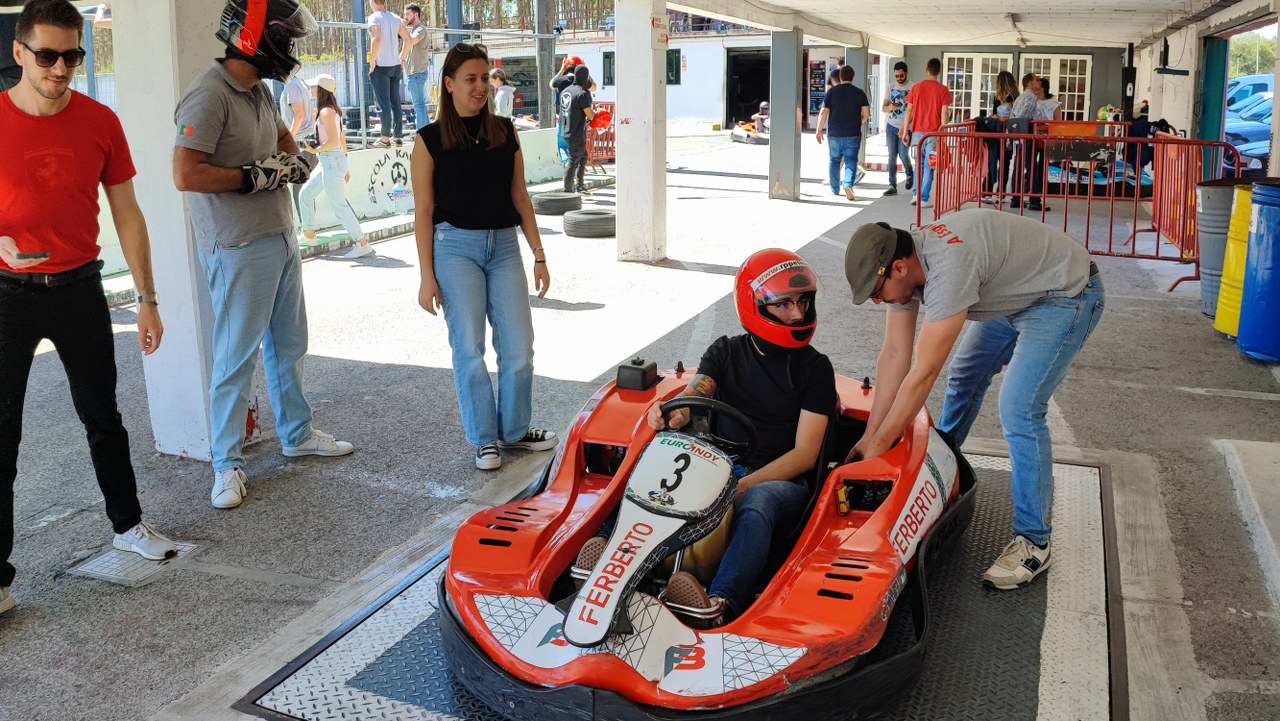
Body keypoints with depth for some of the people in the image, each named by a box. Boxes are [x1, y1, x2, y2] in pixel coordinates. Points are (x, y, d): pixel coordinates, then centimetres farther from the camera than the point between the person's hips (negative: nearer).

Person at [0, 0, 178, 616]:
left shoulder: (99, 122, -2)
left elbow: (127, 214, 3)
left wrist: (147, 299, 3)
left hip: (79, 287, 2)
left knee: (102, 416, 15)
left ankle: (127, 523, 35)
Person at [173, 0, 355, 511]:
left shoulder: (259, 91, 11)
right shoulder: (210, 96, -18)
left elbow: (284, 138, 27)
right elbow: (186, 175, -26)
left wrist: (291, 161, 4)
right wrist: (256, 175, -19)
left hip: (281, 238, 9)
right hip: (239, 251, -9)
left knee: (288, 346, 19)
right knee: (236, 357, -1)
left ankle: (297, 434, 35)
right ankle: (227, 464, 10)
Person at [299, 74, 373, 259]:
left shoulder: (326, 112, -15)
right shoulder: (333, 110, 13)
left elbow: (333, 141, -23)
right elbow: (342, 139, 16)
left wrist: (314, 150, -10)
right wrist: (344, 168, 20)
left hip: (332, 161, -10)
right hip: (327, 162, 10)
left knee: (339, 205, -6)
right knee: (305, 194, 18)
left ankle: (362, 244, -3)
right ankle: (309, 234, 28)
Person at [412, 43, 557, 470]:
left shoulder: (505, 132, 9)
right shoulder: (430, 140, -1)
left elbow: (520, 197, 12)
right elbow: (424, 211, -2)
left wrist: (538, 254, 9)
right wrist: (426, 276, -6)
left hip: (504, 246, 3)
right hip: (455, 246, -3)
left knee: (519, 347, 2)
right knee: (469, 347, -2)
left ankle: (515, 430, 21)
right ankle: (484, 439, 13)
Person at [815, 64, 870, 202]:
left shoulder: (832, 91, -2)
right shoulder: (859, 93, 1)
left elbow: (824, 112, -5)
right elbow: (866, 114, -2)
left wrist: (819, 130, 2)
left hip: (834, 133, 0)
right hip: (853, 134, 0)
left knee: (834, 161, 14)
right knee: (851, 160, 1)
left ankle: (835, 189, 20)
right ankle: (848, 185, -22)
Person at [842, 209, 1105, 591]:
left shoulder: (949, 267, -37)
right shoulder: (901, 261, -10)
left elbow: (923, 374, -32)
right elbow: (894, 356, -7)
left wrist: (878, 445, -23)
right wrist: (868, 437, -7)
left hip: (1068, 296, -9)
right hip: (1015, 294, 9)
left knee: (1018, 410, -17)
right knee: (965, 377, 18)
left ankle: (1033, 542, -5)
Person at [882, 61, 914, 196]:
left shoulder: (914, 88, -6)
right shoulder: (890, 87, 6)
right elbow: (883, 107, 6)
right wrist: (889, 107, -19)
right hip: (891, 126, 3)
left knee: (903, 154, -8)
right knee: (892, 156, 2)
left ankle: (910, 174, 24)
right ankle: (892, 186, 6)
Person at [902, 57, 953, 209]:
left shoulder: (916, 87, 4)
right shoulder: (943, 90, -4)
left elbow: (908, 111, 4)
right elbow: (944, 114, -7)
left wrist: (905, 131, 9)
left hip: (918, 132, 2)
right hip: (934, 134, -2)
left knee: (919, 164, 15)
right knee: (929, 166, 2)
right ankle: (924, 199, 1)